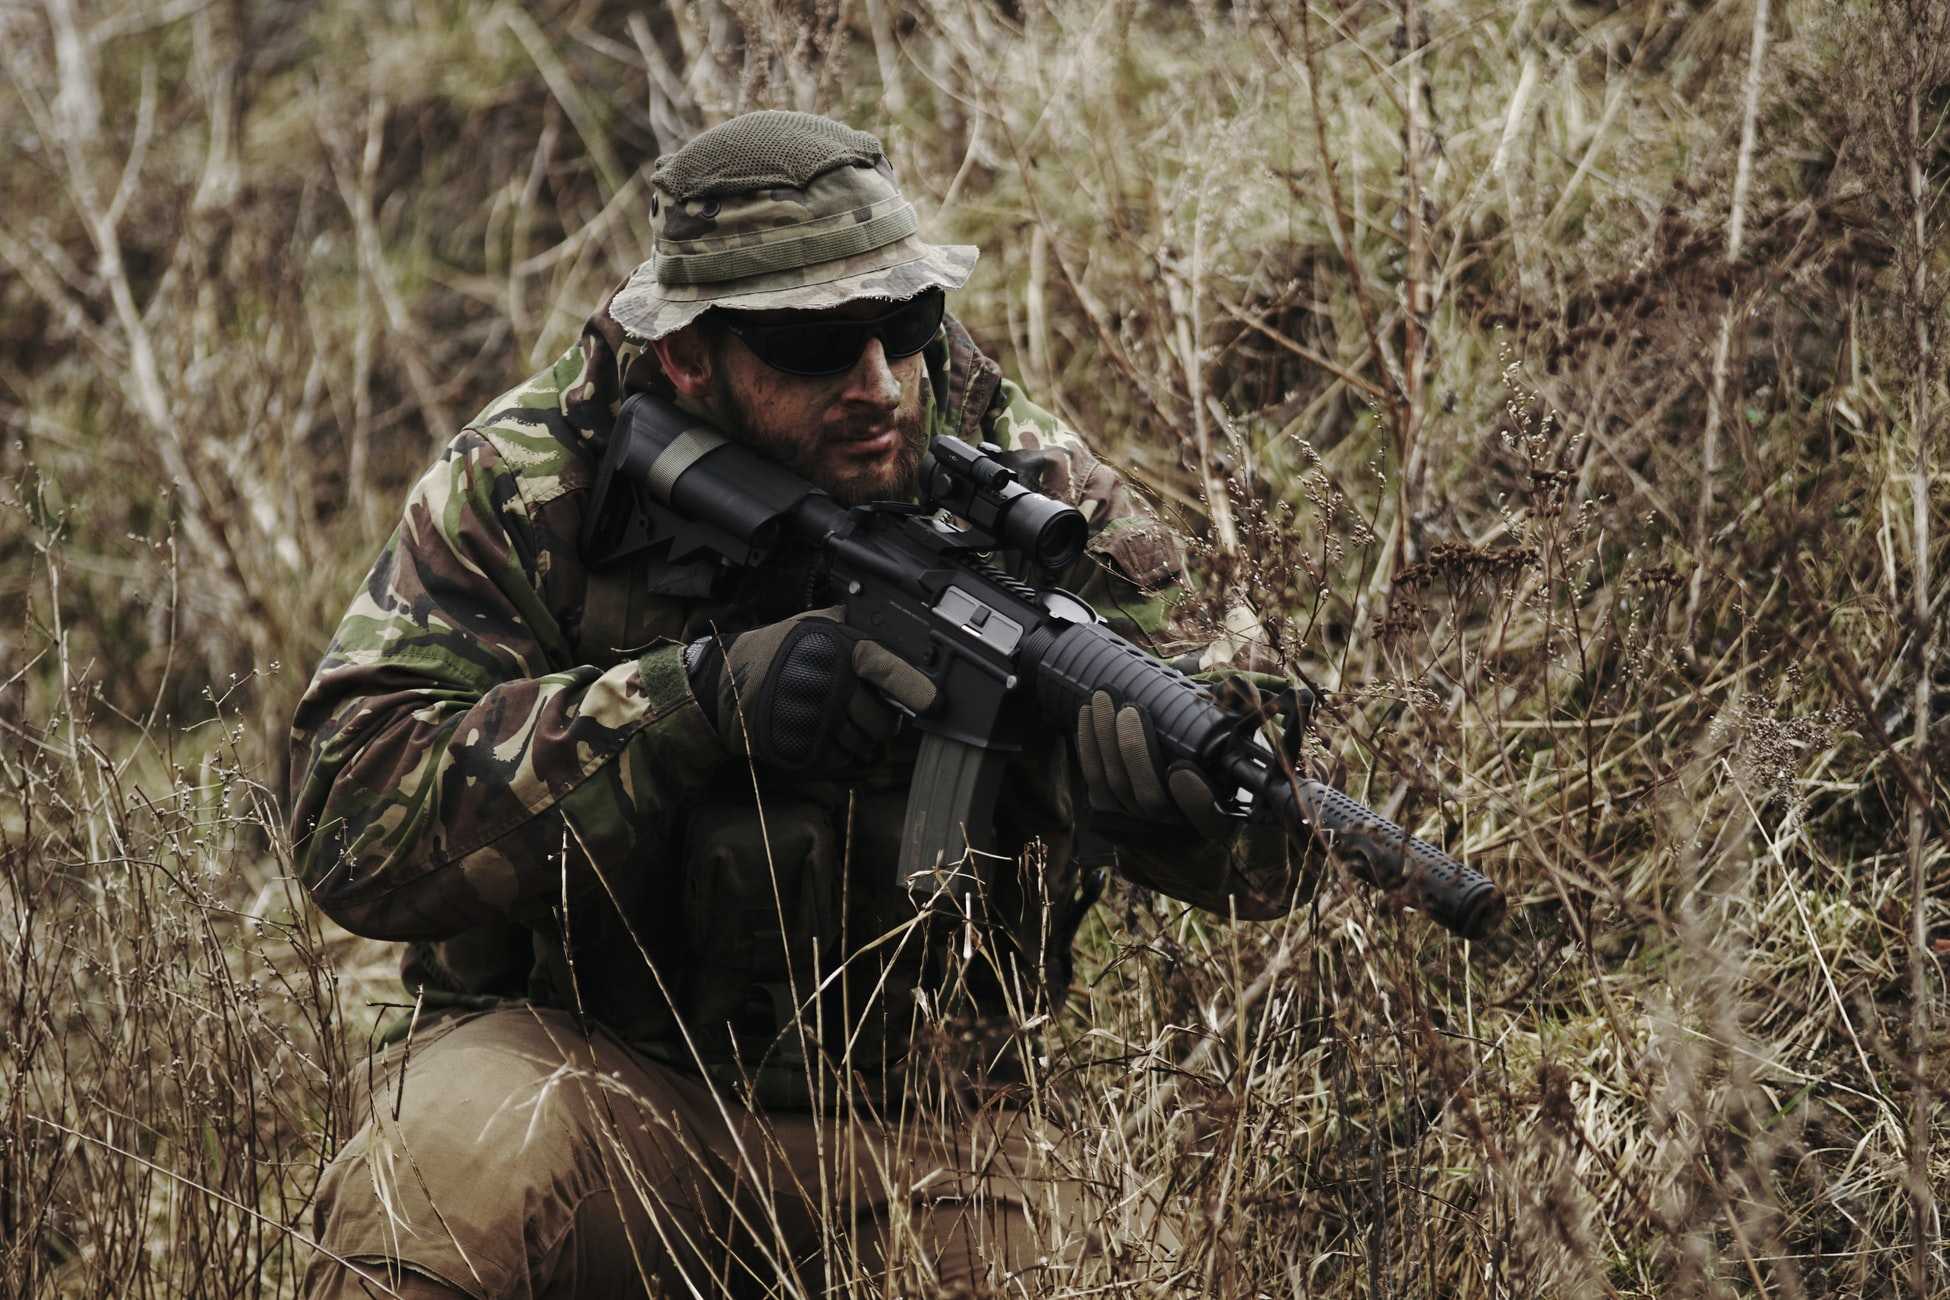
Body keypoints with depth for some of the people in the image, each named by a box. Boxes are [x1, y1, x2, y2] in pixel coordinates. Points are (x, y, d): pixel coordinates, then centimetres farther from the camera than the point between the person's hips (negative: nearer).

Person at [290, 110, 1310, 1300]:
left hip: (918, 1134, 3)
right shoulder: (527, 494, -9)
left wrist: (1182, 768, -33)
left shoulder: (1028, 486, -4)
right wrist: (694, 695, -30)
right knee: (459, 1158, -34)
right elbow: (349, 817, -20)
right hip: (587, 1067, -2)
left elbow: (1263, 859, -6)